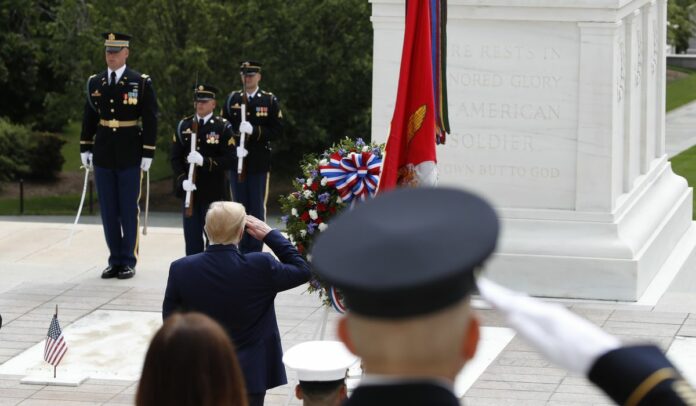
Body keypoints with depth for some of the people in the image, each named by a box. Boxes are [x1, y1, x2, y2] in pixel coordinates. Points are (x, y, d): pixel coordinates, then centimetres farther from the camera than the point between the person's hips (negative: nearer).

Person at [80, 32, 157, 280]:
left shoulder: (141, 83, -5)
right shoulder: (94, 83, 7)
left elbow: (150, 120, -5)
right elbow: (89, 117, 12)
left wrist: (147, 154, -8)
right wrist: (85, 149, 9)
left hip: (129, 156, -4)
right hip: (103, 156, 4)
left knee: (129, 210, 2)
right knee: (108, 211, 7)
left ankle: (128, 261, 10)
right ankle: (115, 260, 14)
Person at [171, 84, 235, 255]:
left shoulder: (223, 127, -2)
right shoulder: (183, 126, 8)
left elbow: (230, 159, -10)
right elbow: (175, 157, 5)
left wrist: (204, 161, -22)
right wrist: (182, 180, -11)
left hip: (214, 191, -3)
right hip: (190, 190, 3)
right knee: (192, 237, 5)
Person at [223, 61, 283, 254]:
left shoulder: (270, 100, 3)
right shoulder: (232, 99, 9)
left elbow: (277, 130, -2)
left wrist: (254, 131, -17)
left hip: (259, 163, -2)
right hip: (236, 161, 2)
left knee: (257, 208, -1)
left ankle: (255, 250, 4)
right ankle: (242, 250, 12)